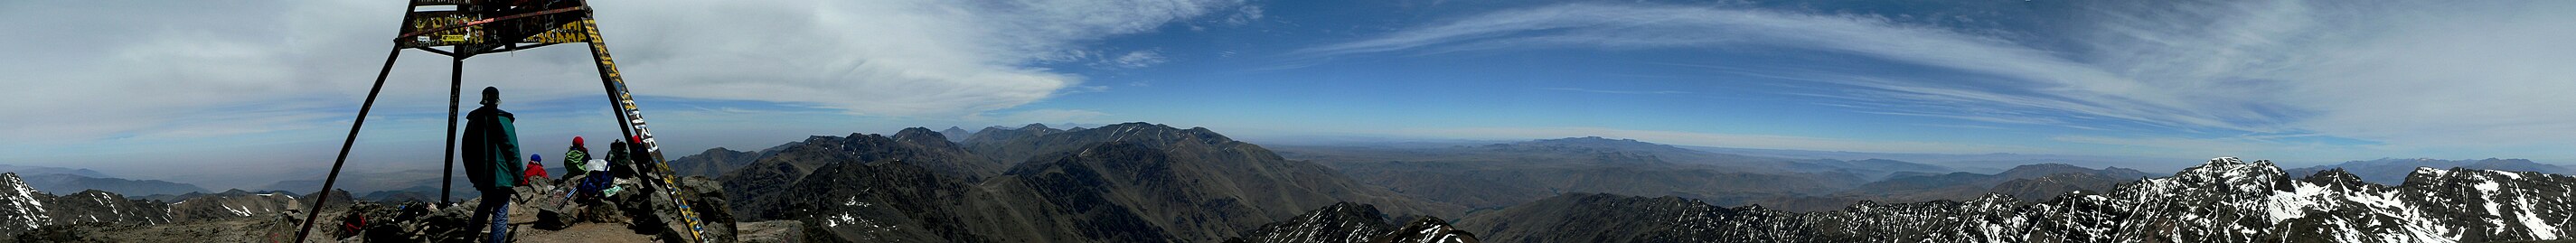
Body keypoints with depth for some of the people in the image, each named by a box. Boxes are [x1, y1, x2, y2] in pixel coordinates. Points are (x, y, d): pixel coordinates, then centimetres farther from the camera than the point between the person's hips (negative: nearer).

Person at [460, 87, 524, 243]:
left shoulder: (473, 120, 7)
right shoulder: (503, 120, -10)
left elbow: (466, 151, 14)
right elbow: (512, 151, -11)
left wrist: (472, 175, 22)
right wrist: (518, 177, -5)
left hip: (481, 177, 6)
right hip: (501, 176, -6)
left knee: (485, 206, 25)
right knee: (500, 213, -3)